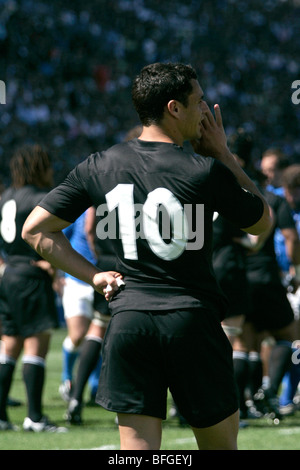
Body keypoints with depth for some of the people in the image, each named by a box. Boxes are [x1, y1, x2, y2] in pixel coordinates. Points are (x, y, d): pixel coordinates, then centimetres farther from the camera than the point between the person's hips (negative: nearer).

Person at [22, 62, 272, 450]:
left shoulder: (98, 167, 4)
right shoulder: (206, 171, -7)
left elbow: (35, 230, 7)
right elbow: (262, 222, 9)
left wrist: (94, 276, 9)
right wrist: (223, 155, 13)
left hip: (128, 320, 3)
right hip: (192, 320, -3)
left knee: (137, 447, 1)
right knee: (220, 443, 10)